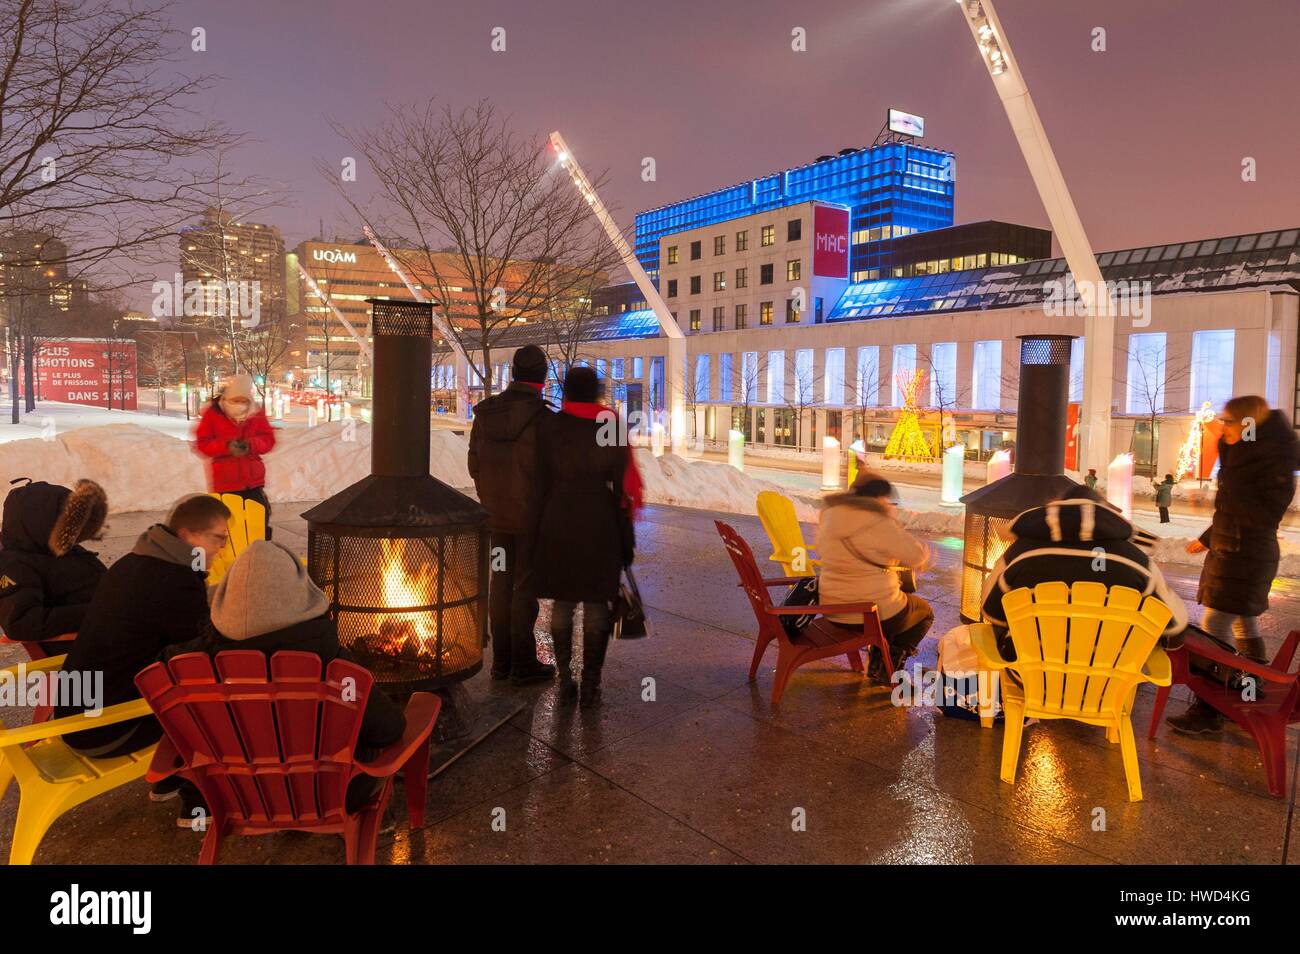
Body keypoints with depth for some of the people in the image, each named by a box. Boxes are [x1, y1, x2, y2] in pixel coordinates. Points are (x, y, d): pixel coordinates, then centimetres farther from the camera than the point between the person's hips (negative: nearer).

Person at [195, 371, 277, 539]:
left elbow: (268, 440, 2)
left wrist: (251, 444, -20)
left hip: (253, 479, 2)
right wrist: (226, 446, -21)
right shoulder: (213, 413, -5)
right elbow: (202, 443, -4)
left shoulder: (257, 413, 1)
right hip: (225, 481, -2)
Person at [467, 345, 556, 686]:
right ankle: (523, 664, 12)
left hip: (496, 514, 6)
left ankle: (501, 660, 22)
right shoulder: (542, 417, -18)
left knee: (500, 584, 14)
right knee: (526, 587, 4)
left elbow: (475, 465, 6)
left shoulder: (485, 413, 1)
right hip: (532, 516, -5)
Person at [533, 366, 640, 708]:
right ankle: (590, 684, 9)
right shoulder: (611, 427, -2)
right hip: (600, 527, -1)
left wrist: (540, 530, 8)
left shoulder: (550, 427, -1)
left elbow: (541, 482, -1)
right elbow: (623, 487, -1)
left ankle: (565, 680, 14)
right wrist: (626, 540, 5)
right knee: (596, 604, 6)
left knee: (562, 602, 10)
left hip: (559, 524, 1)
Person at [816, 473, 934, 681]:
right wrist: (925, 552, 8)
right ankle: (886, 670, 15)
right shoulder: (878, 523, -20)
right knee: (925, 612, 23)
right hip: (874, 613, -7)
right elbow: (916, 556, -15)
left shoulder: (829, 517, 3)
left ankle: (878, 664, 33)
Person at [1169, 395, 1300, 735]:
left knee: (1214, 629, -11)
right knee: (1244, 626, 17)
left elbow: (1262, 517, -22)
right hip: (1228, 552, 10)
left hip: (1245, 558, -10)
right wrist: (1207, 539, 26)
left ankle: (1209, 711, -8)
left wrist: (1230, 481, -25)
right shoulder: (1245, 457, 11)